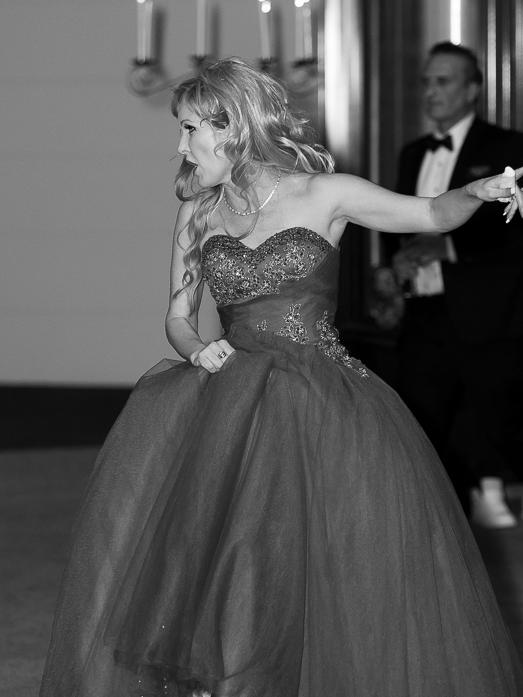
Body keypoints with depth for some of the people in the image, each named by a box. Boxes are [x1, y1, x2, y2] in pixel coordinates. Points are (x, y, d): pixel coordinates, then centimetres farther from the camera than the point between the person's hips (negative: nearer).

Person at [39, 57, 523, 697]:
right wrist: (197, 350, -4)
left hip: (321, 395, -3)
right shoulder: (198, 215, 14)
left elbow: (432, 214, 9)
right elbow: (178, 317, 18)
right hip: (233, 395, 3)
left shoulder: (323, 195, 4)